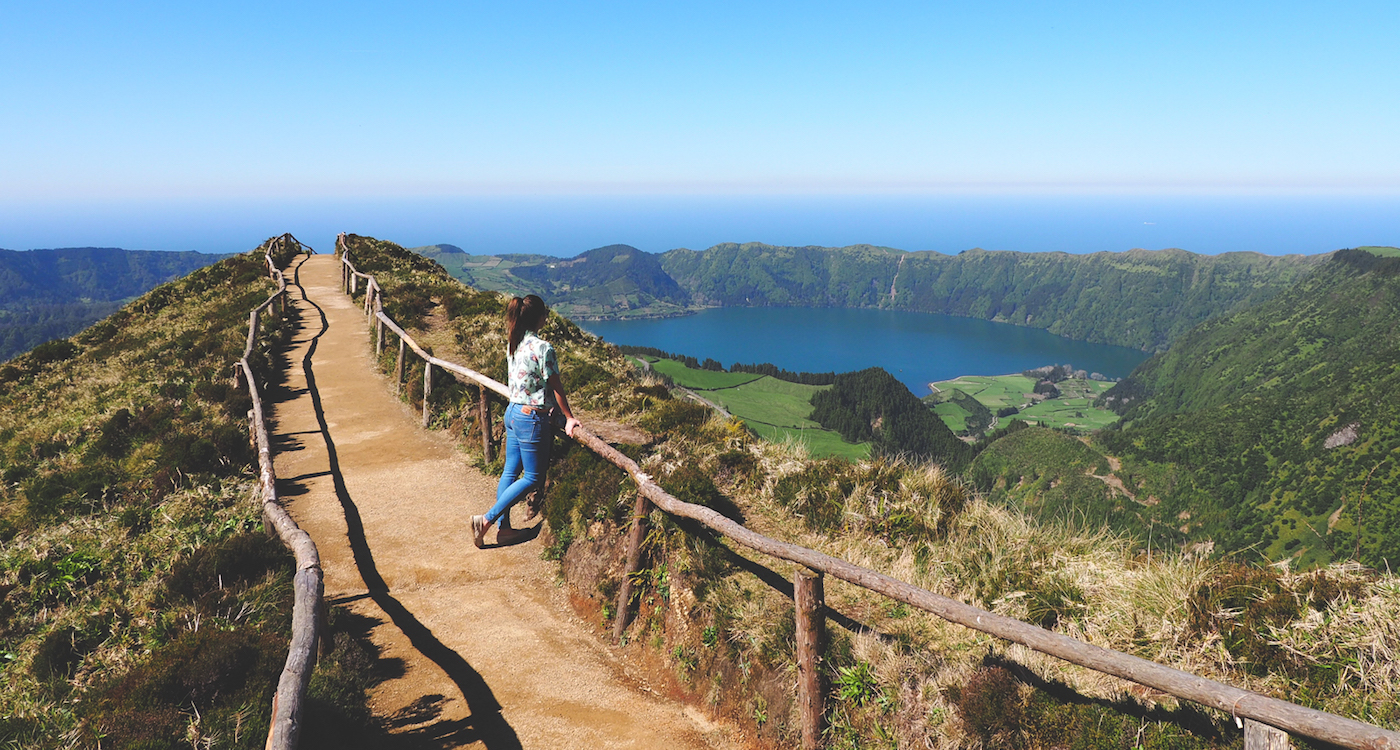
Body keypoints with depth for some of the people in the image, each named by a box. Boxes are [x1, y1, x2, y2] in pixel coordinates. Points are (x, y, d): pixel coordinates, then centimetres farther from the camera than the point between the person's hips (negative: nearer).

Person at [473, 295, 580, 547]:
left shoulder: (513, 344, 4)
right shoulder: (543, 348, -20)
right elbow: (556, 387, -12)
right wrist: (569, 417, -2)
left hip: (512, 411, 8)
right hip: (532, 419, -8)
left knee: (510, 472, 14)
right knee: (533, 477, 4)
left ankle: (504, 528, 21)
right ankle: (486, 520, 2)